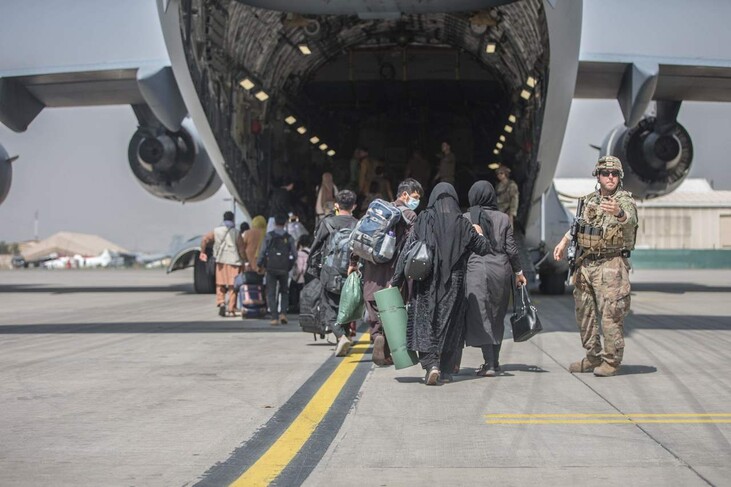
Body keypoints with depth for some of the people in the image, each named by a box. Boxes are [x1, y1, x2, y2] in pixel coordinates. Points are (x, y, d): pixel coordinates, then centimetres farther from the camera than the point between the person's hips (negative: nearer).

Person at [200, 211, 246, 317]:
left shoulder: (216, 231, 4)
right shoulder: (236, 233, -2)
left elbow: (204, 240, -2)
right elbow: (241, 249, -5)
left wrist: (202, 252, 11)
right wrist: (244, 260, 4)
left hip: (221, 261, 2)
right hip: (234, 261, -2)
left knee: (220, 284, 13)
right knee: (232, 286, 3)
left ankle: (221, 302, -9)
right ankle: (231, 310, 2)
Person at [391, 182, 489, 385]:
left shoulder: (423, 220, -4)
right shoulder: (462, 223, -1)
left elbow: (407, 251, -6)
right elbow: (483, 248, 7)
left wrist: (396, 281, -1)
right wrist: (479, 233, 29)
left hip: (426, 282, -1)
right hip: (453, 284, 1)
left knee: (425, 323, 3)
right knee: (449, 324, 11)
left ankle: (430, 364, -16)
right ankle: (445, 370, 14)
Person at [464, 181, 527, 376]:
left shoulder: (465, 219, -1)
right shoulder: (503, 218, 4)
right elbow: (511, 248, 5)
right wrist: (518, 272, 15)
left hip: (476, 270, -3)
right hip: (501, 269, 3)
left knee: (481, 317, -2)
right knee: (497, 317, 14)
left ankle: (489, 363, -10)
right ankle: (494, 361, 21)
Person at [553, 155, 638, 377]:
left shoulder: (624, 201, -8)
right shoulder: (589, 200, 11)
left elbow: (630, 220, -31)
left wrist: (618, 212, -52)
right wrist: (563, 242, 14)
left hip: (611, 266, -7)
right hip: (585, 264, 7)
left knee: (611, 315, -7)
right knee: (584, 313, 12)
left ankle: (611, 361, 3)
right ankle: (593, 357, 24)